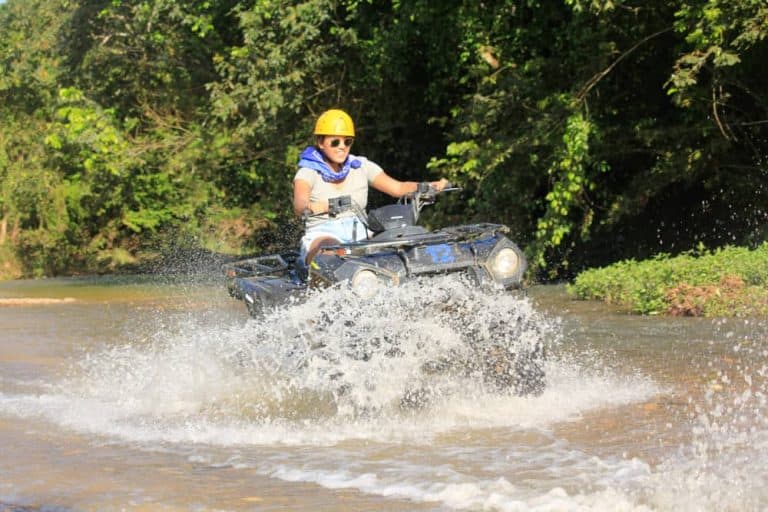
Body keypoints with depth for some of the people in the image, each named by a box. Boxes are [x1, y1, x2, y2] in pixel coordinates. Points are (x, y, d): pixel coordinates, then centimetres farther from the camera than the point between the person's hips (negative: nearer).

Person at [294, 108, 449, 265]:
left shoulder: (361, 167, 15)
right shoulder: (309, 172, 3)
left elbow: (397, 188, 9)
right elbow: (298, 205, -16)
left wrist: (430, 186, -10)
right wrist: (312, 207, -41)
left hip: (359, 234, 4)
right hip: (323, 235, -4)